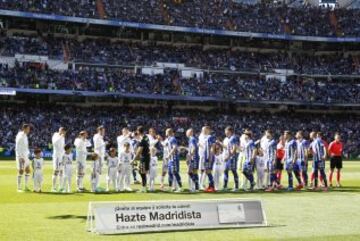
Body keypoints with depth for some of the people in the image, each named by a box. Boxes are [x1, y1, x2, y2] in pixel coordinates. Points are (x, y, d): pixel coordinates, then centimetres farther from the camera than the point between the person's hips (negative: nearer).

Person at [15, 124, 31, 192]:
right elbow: (17, 148, -18)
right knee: (21, 171, -6)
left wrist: (28, 154, 17)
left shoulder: (25, 136, 13)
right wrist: (21, 157, -21)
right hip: (21, 156, -9)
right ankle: (19, 188, 0)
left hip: (26, 156, 9)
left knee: (27, 171, 7)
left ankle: (26, 187, 13)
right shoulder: (20, 137, -15)